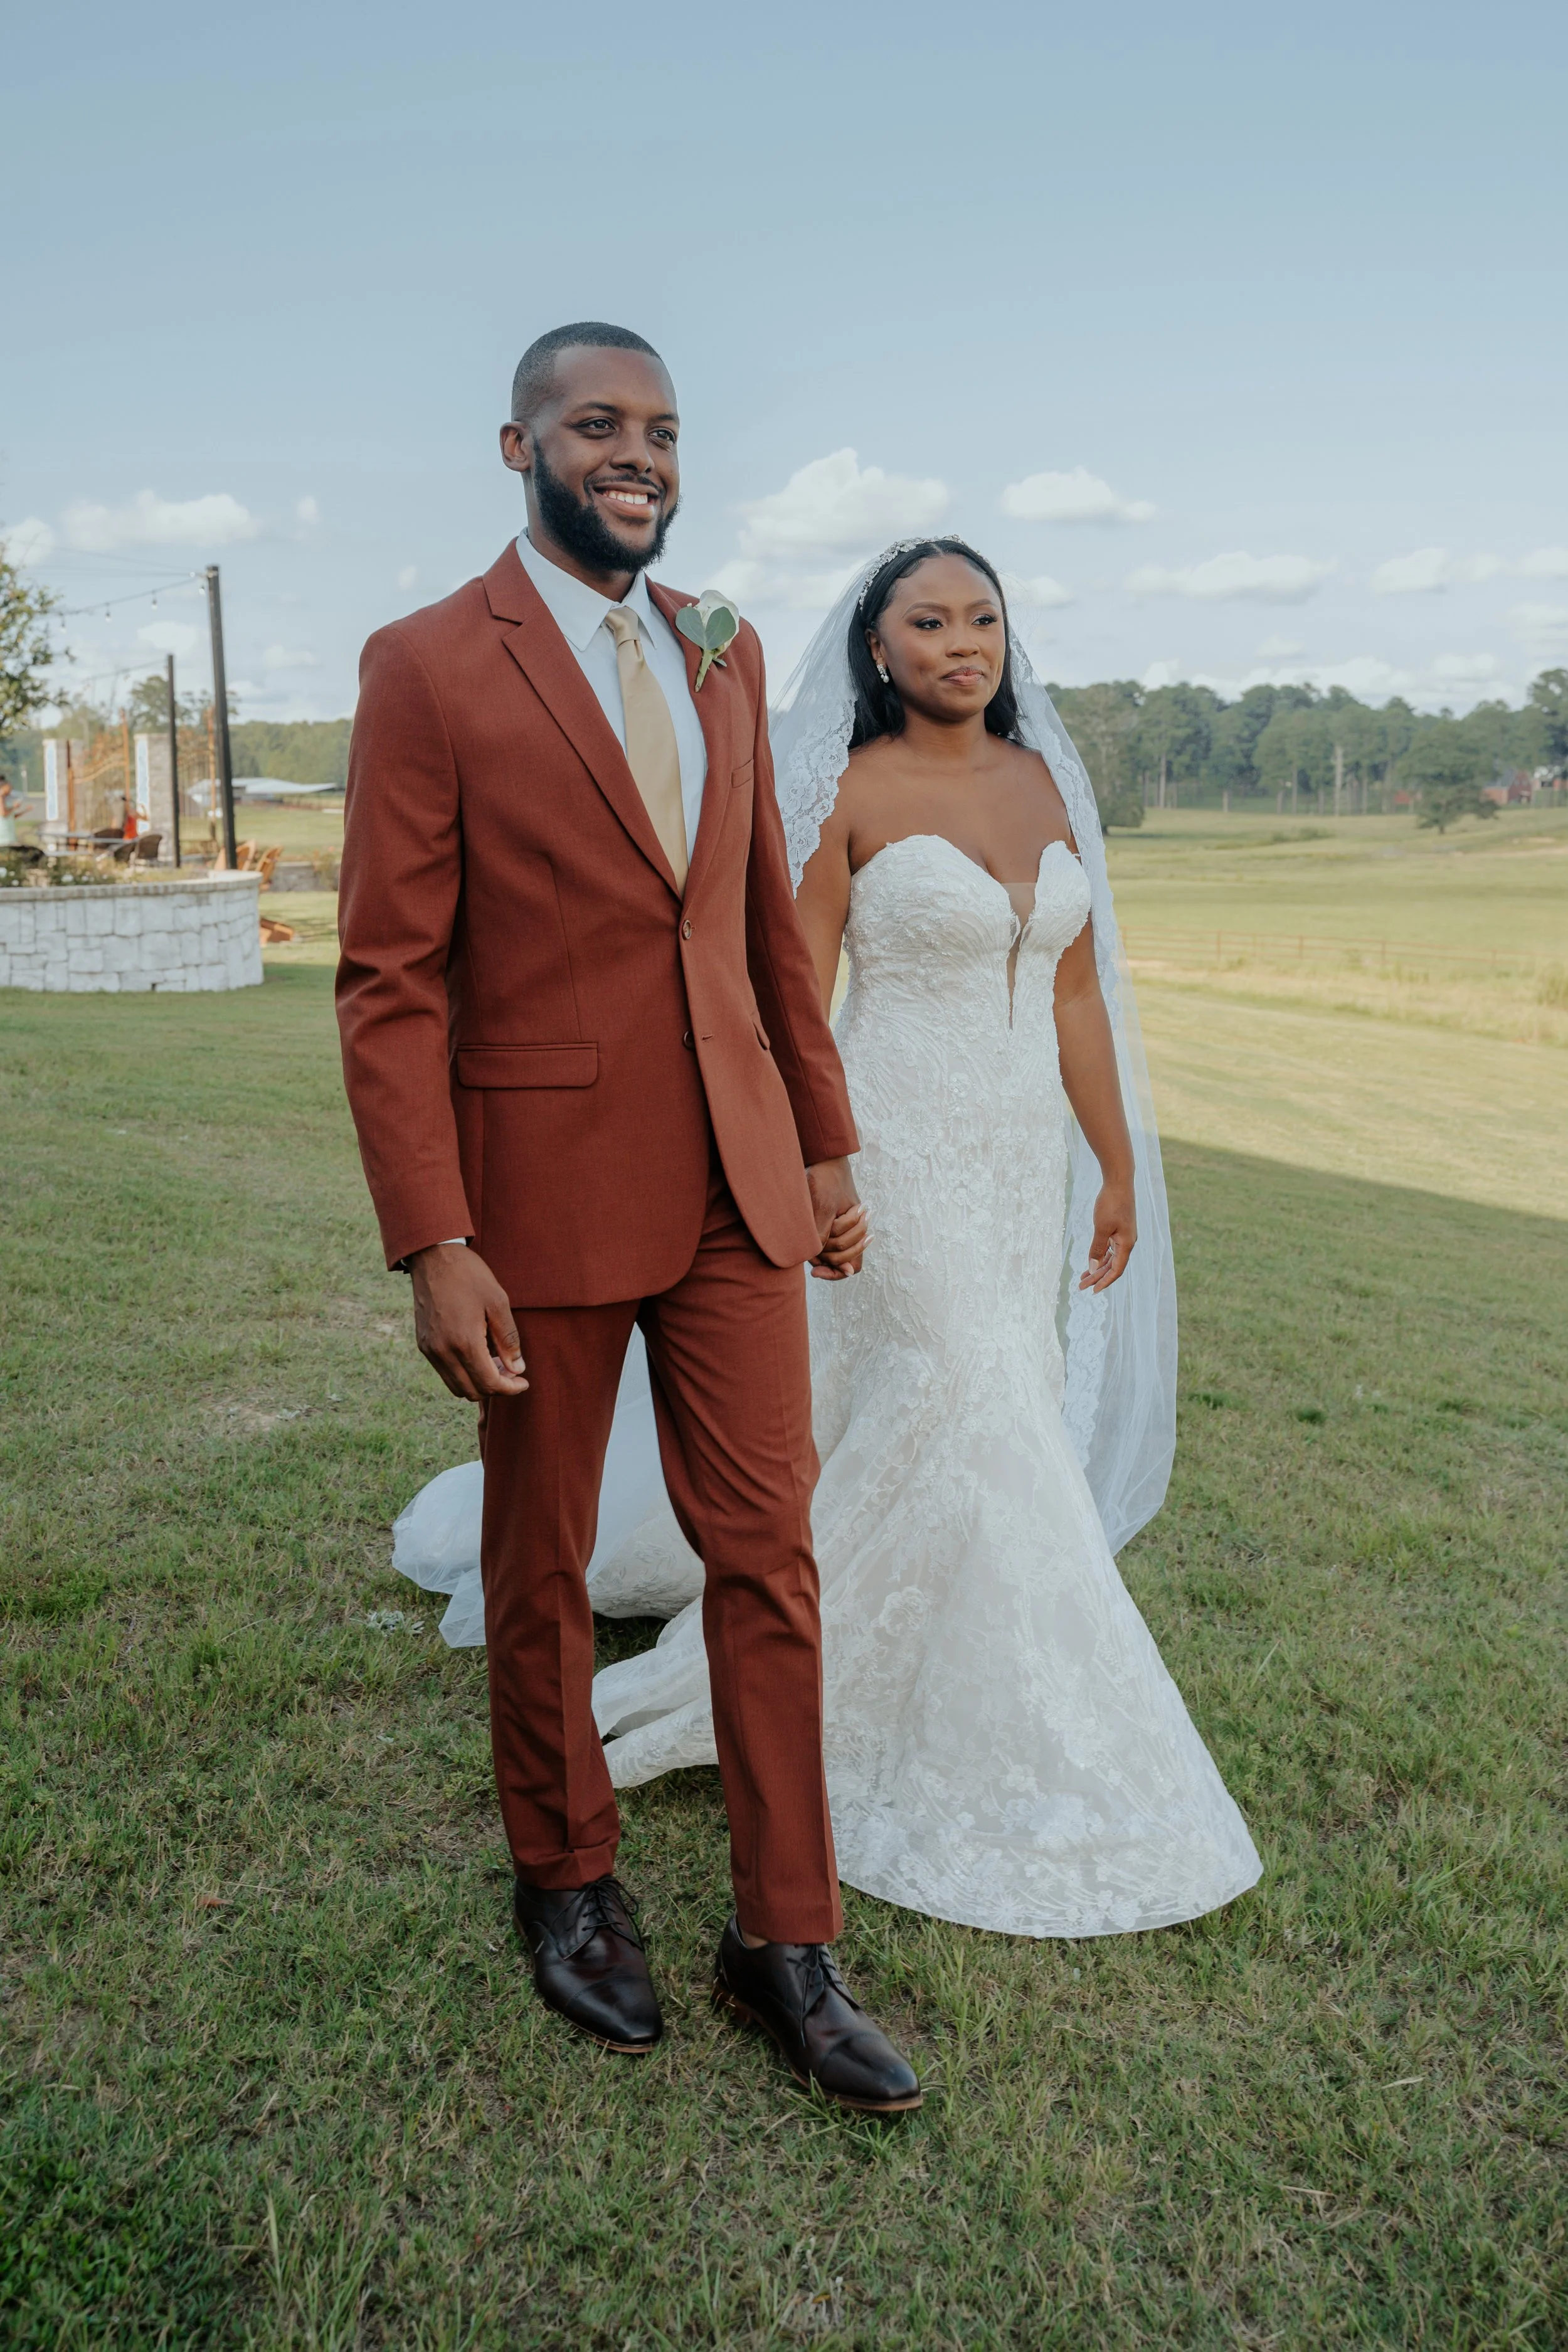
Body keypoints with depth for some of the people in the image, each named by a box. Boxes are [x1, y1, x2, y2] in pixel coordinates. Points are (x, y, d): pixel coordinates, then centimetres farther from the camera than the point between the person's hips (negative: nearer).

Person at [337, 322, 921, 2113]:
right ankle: (567, 1883, 36)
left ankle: (785, 1938, 22)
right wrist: (434, 1249, -16)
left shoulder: (724, 659, 10)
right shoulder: (428, 669, -7)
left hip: (735, 1185, 5)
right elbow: (390, 982, -11)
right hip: (543, 1195, -4)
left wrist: (827, 1144, 12)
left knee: (769, 1556, 7)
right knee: (540, 1575, 13)